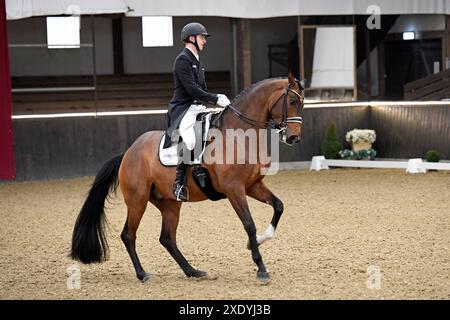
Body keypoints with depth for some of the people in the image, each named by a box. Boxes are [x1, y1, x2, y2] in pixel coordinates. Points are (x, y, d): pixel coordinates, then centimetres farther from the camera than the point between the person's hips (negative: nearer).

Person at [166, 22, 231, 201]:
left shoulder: (196, 61, 20)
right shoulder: (182, 60, -10)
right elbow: (191, 89, -19)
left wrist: (219, 99, 9)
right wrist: (216, 99, -18)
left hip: (198, 108, 10)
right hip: (183, 109, -10)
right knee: (190, 140, -32)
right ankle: (179, 183, -23)